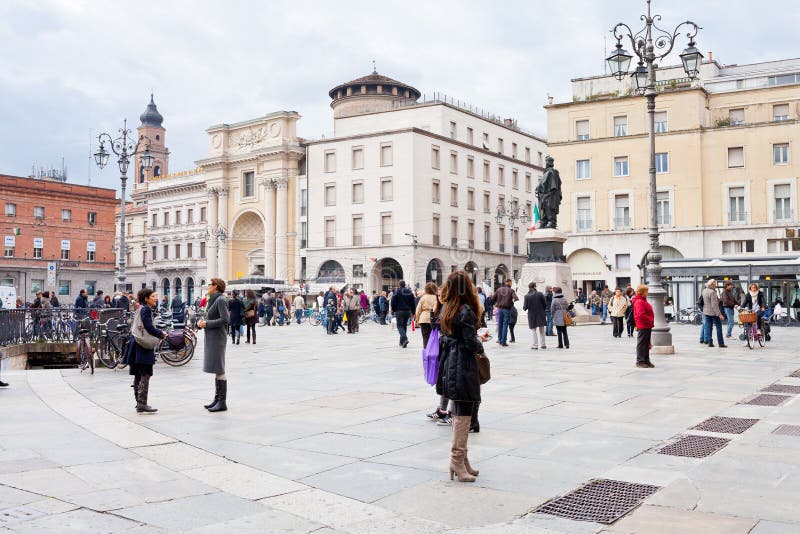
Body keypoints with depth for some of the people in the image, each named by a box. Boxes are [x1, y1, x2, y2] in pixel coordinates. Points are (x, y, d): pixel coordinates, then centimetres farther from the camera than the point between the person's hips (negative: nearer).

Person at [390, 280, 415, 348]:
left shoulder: (397, 292, -7)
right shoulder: (410, 292, 9)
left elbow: (393, 302, -7)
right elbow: (412, 303, 11)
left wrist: (393, 310, 6)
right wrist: (413, 312, 15)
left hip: (399, 311, -5)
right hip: (408, 311, 5)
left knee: (400, 326, -2)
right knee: (404, 325, 15)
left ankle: (405, 339, -24)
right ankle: (402, 342, 19)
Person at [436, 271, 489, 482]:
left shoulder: (446, 309, 9)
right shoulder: (466, 311, -16)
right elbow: (471, 343, -19)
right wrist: (481, 342, 3)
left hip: (449, 365, 9)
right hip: (464, 367, -9)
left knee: (459, 412, 14)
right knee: (463, 413, -3)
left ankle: (462, 460, 20)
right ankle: (458, 460, -1)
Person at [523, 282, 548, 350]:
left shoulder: (527, 296, -8)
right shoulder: (540, 294, -5)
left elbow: (525, 308, -8)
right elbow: (545, 304, -3)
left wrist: (524, 308, 15)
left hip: (532, 315, -1)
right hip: (541, 315, 1)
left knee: (533, 330, 7)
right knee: (541, 330, 13)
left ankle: (534, 345, 4)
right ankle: (543, 344, 15)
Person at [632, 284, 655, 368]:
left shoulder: (643, 301, 17)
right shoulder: (639, 302, -16)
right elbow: (641, 314, -24)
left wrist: (650, 320, 12)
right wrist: (650, 319, -18)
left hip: (647, 326, 11)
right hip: (643, 326, -11)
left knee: (647, 344, 15)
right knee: (641, 344, -4)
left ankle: (646, 361, 22)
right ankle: (640, 361, 2)